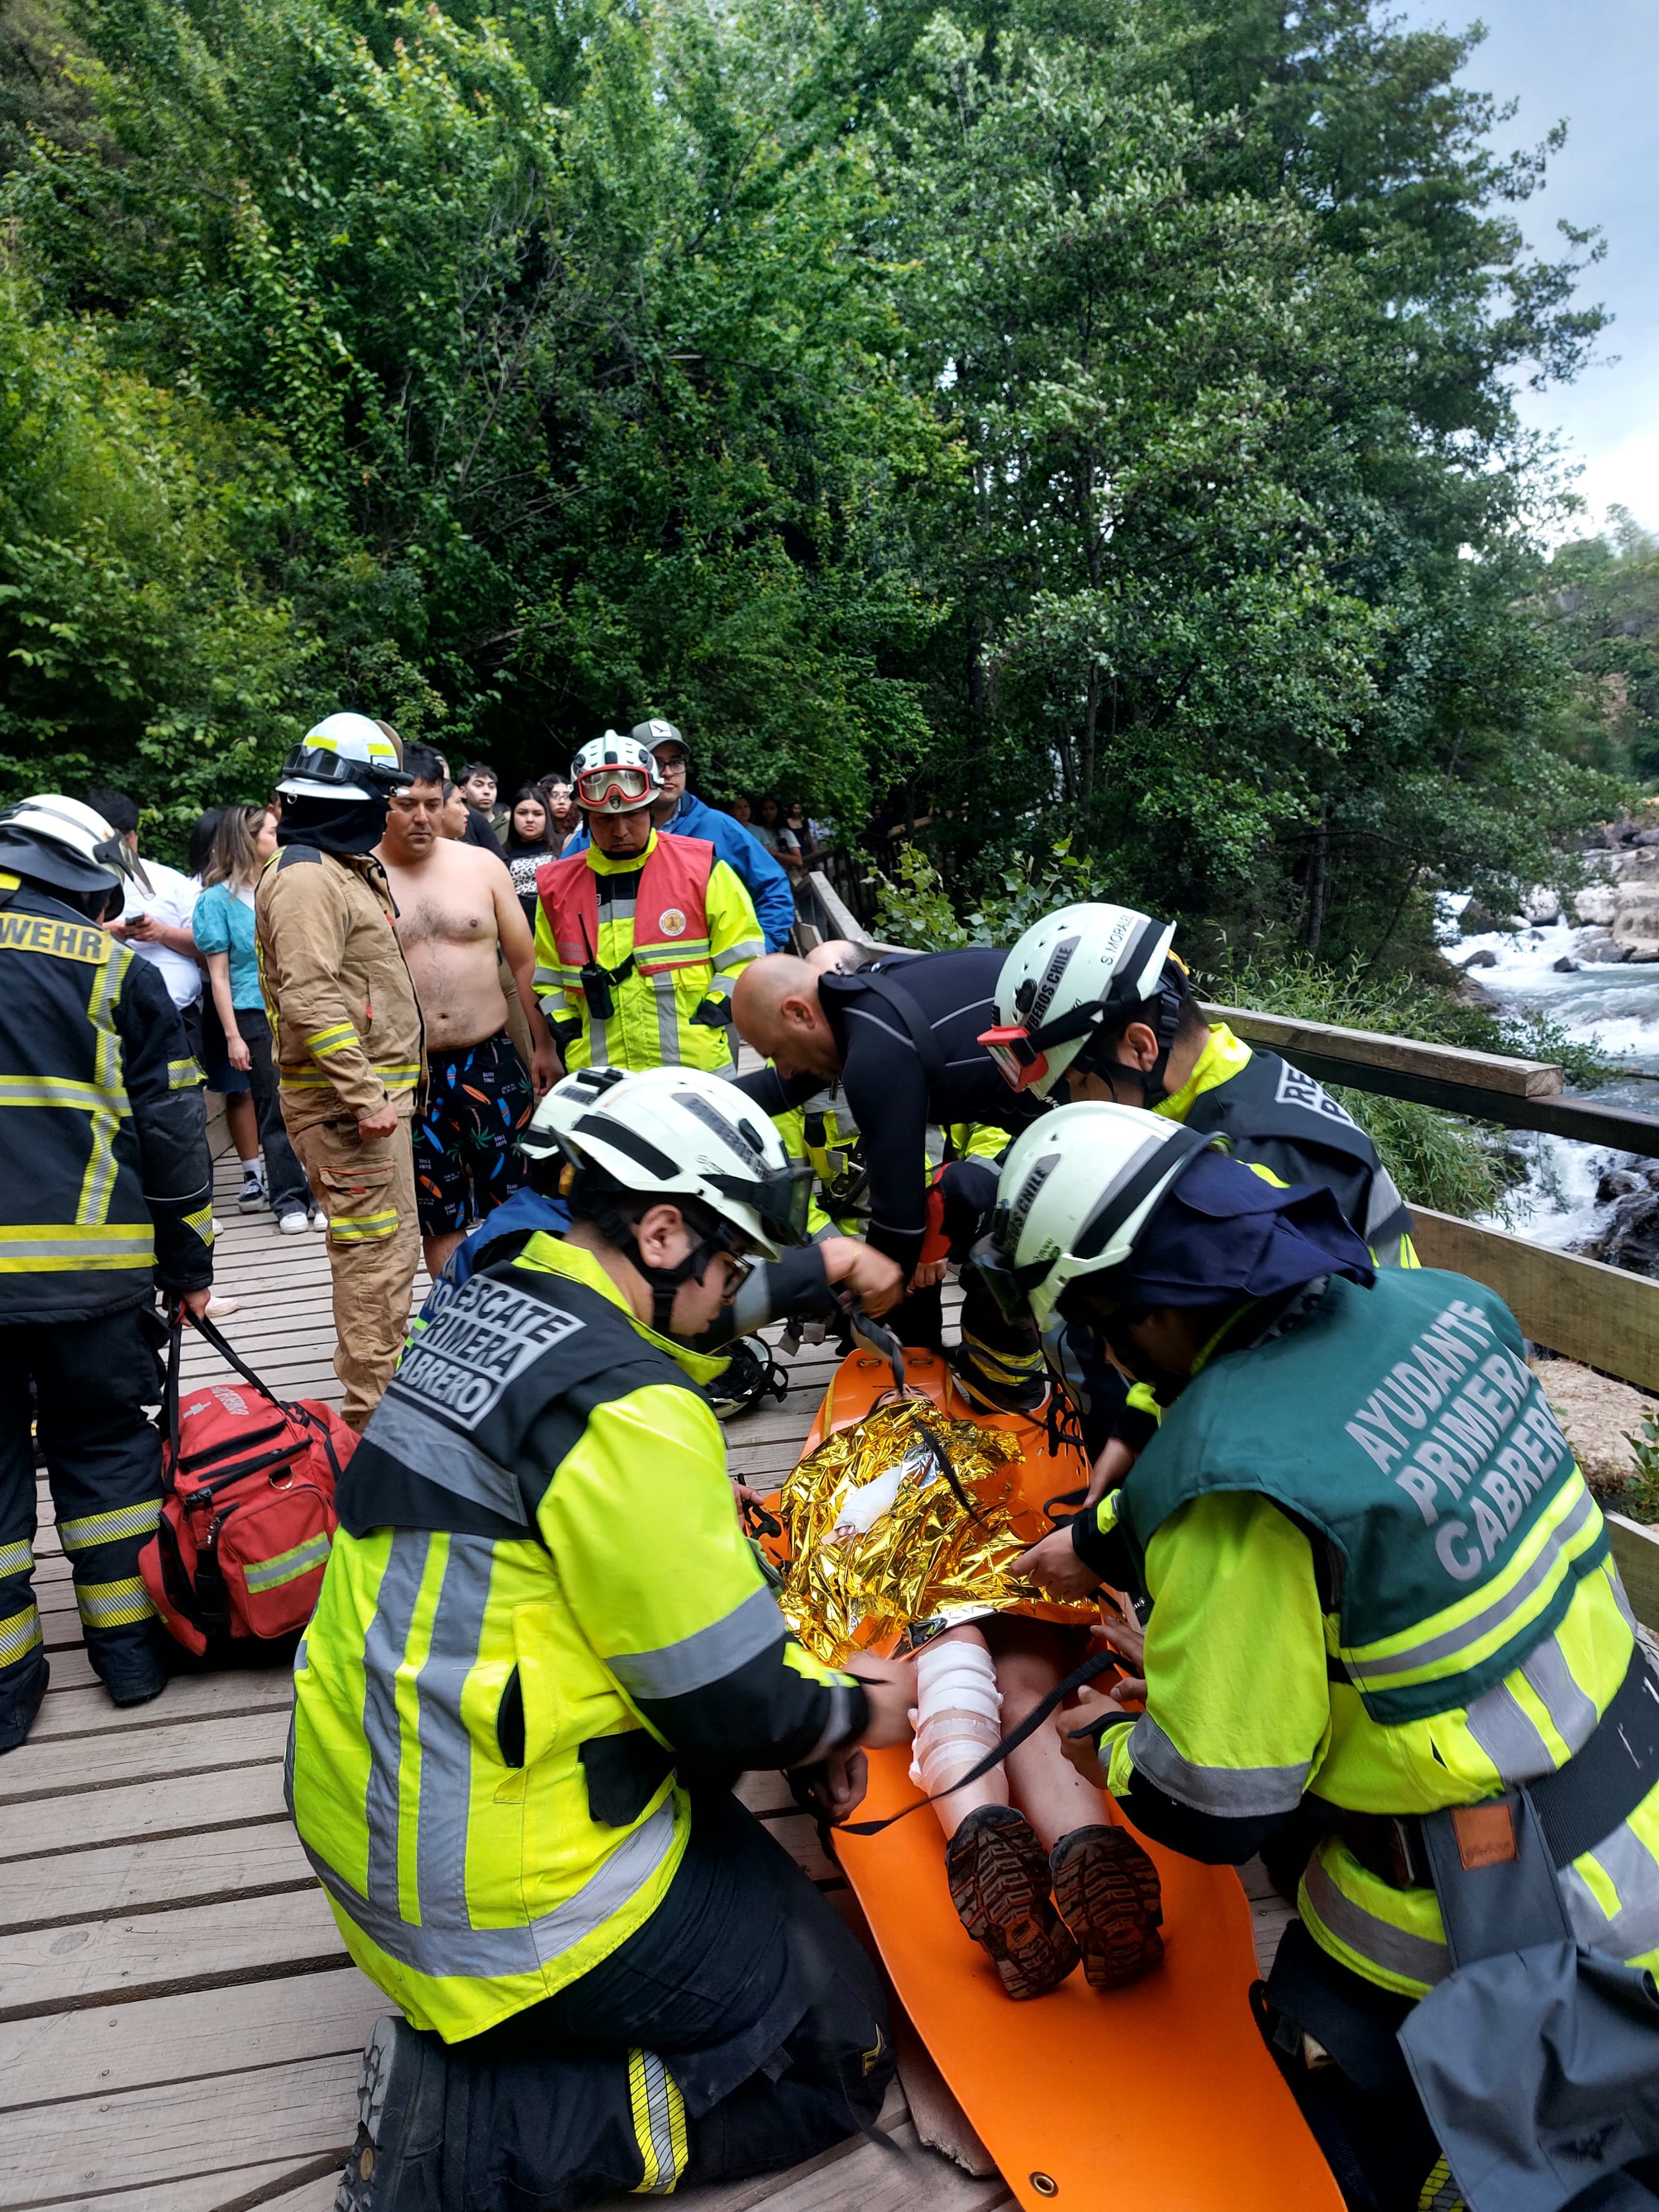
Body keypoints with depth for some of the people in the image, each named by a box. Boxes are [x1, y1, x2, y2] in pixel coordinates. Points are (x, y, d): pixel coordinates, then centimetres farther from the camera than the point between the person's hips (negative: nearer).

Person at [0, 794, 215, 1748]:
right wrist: (191, 1264, 10)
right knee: (107, 1447, 14)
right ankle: (131, 1647, 23)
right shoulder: (120, 970, 2)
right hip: (94, 1267, -1)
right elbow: (173, 1132, 2)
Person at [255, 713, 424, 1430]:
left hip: (375, 1088, 11)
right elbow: (310, 1000, -24)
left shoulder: (350, 870, 20)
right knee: (375, 1249, -7)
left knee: (391, 1243, 17)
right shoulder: (306, 878, -14)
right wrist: (364, 1095, -24)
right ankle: (374, 1414, 1)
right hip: (346, 1100, -11)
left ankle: (387, 1385, 29)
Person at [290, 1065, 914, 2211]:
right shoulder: (621, 1404, -25)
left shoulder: (485, 1311, 4)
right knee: (842, 2056, 6)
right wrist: (856, 1712, 2)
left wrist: (808, 1695, 10)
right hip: (501, 1894, -9)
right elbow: (733, 1706, -19)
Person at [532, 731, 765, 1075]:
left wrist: (707, 1020, -8)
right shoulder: (558, 885, 7)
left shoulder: (701, 868, -2)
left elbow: (742, 955, 1)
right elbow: (547, 977, 17)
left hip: (697, 1071, -2)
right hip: (598, 1081, 3)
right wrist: (570, 1037, 5)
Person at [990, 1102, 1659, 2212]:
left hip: (1494, 1934, -5)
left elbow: (1215, 1809, -19)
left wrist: (1110, 1744, 2)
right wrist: (1105, 1541, 20)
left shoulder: (1238, 1478, -31)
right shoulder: (1435, 1302, -8)